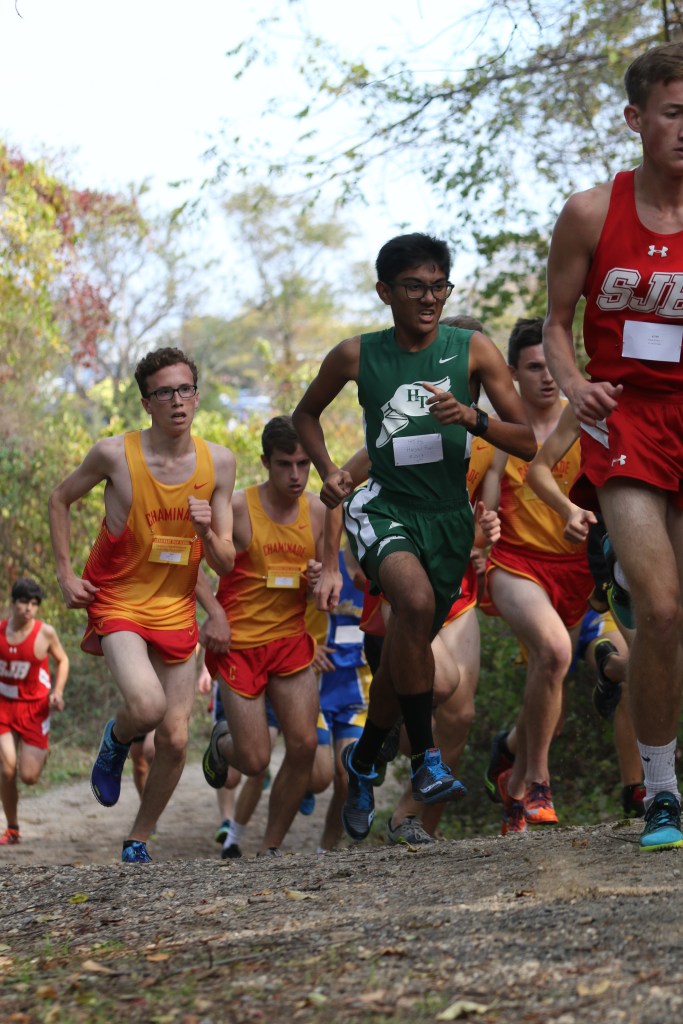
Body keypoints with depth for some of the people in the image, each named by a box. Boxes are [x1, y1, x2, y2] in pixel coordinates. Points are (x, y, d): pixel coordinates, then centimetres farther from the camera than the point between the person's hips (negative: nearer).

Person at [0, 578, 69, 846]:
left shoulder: (45, 632, -9)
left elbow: (62, 660, 6)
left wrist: (57, 691, -7)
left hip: (35, 708, -1)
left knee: (29, 777, -6)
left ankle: (41, 753, 33)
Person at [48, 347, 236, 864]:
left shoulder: (218, 462, -4)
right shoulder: (115, 453, -14)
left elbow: (225, 565, 0)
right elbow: (61, 499, 6)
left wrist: (207, 533, -22)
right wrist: (65, 573, -2)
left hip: (176, 610, 4)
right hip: (117, 602, -4)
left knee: (175, 740, 3)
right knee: (146, 705, -29)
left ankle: (139, 840, 25)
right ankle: (116, 741, 8)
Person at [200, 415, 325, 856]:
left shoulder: (318, 511, 2)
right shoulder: (237, 507, -12)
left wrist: (319, 582, -11)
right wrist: (215, 611, -17)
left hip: (292, 641, 4)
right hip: (239, 643, -4)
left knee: (305, 745, -9)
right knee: (255, 761, -4)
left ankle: (271, 847, 8)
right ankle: (223, 742, 34)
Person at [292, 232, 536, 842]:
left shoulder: (473, 351, -5)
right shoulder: (357, 356, -3)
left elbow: (528, 442, -6)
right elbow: (306, 413, 16)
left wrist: (473, 418, -24)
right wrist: (327, 470, -1)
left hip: (449, 517, 2)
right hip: (383, 508, -2)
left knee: (408, 646, 12)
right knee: (415, 600, -33)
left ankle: (362, 761, 40)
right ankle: (425, 757, -23)